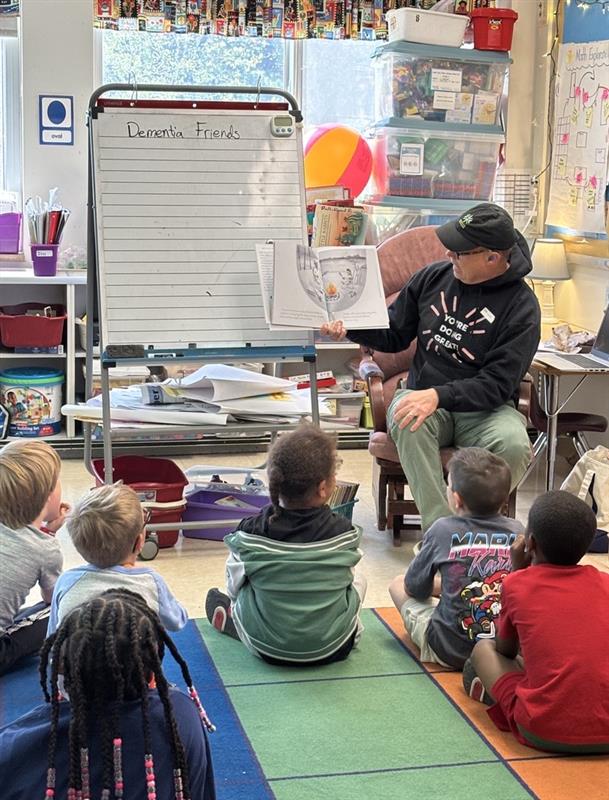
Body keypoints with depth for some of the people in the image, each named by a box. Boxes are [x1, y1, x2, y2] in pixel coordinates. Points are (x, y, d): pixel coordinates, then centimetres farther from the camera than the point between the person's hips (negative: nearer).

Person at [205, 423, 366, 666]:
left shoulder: (250, 533, -15)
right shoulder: (344, 532, -15)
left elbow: (235, 586, -3)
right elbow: (344, 578, 2)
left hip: (265, 648, 0)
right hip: (331, 649, 0)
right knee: (358, 580, 26)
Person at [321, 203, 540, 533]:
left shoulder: (521, 307, -9)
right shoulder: (433, 277, 5)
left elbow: (497, 384, -15)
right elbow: (394, 335, 16)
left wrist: (439, 395, -29)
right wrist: (348, 327, -3)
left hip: (485, 408, -2)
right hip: (423, 396, 2)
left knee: (514, 445, -35)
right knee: (408, 423, -35)